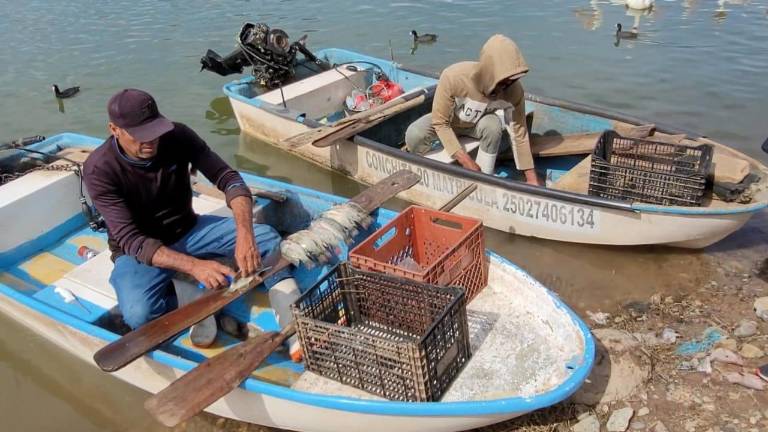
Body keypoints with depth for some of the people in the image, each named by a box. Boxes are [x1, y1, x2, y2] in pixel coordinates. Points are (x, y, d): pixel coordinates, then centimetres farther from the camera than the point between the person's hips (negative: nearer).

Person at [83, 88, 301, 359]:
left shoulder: (177, 136, -15)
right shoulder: (99, 169, -23)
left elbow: (228, 179, -19)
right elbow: (131, 240, -28)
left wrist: (245, 235, -39)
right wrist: (193, 265, -43)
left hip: (188, 231, 3)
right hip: (139, 251, -3)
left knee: (266, 236, -18)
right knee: (139, 315, -33)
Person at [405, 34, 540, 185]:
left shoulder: (514, 90, -31)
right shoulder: (453, 77, -38)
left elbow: (520, 134, -22)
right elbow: (440, 122, -29)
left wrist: (532, 178, -22)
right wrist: (465, 160, -35)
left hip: (479, 123, 1)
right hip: (447, 120, -1)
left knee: (493, 124, -33)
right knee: (414, 135, -30)